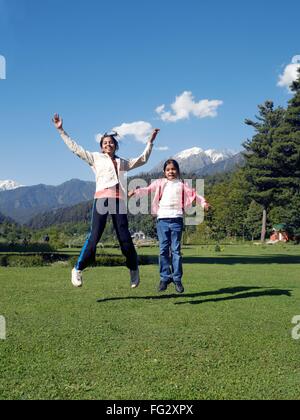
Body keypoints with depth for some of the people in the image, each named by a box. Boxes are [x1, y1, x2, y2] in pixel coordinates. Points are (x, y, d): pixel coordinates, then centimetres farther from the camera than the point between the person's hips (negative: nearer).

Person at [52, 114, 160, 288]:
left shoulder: (122, 162, 29)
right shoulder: (95, 158, 19)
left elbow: (142, 159, 36)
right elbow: (75, 147, 16)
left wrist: (150, 142, 35)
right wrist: (61, 130, 13)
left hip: (119, 200, 3)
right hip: (102, 198, -3)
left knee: (125, 238, 0)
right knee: (95, 236, -11)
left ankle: (134, 269, 16)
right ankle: (78, 269, -1)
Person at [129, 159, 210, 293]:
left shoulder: (182, 184, 12)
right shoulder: (159, 183, 11)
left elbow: (193, 193, 7)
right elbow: (147, 190, 3)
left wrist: (203, 202, -7)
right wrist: (135, 192, -13)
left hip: (176, 219, 0)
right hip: (162, 219, 1)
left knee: (176, 250, 0)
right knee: (163, 250, 2)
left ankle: (177, 278, 6)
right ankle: (165, 277, 11)